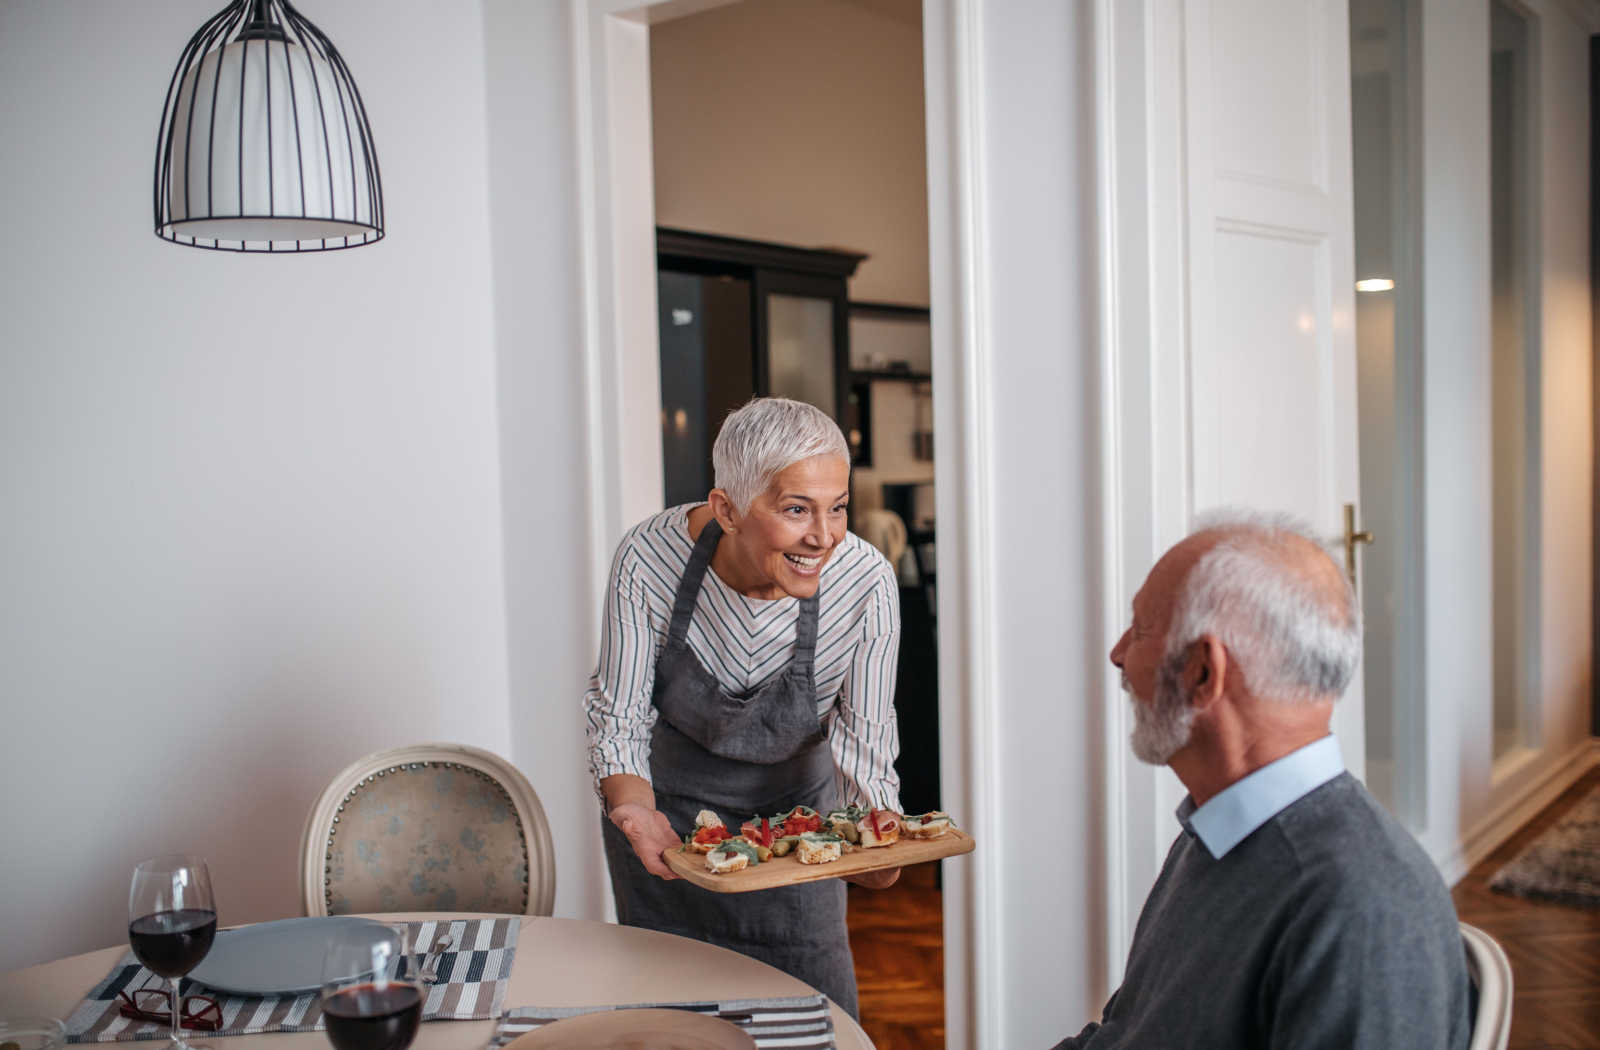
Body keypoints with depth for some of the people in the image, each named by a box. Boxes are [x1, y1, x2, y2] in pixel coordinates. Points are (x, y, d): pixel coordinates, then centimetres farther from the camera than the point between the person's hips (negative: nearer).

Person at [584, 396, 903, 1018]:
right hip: (669, 808, 0)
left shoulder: (866, 584, -27)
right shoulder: (648, 559, -28)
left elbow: (865, 738, -17)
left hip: (795, 810, 0)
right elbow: (617, 716, -19)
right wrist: (633, 808, -37)